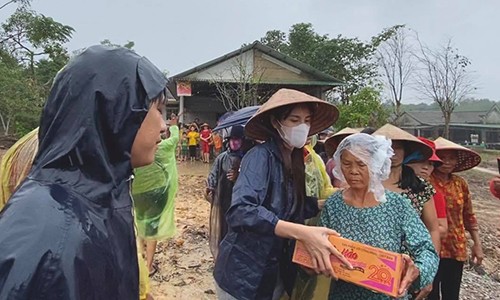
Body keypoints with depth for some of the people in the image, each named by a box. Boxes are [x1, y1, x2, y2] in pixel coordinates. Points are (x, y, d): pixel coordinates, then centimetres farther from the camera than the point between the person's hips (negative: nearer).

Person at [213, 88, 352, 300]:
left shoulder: (294, 160, 4)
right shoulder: (261, 156, -20)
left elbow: (292, 209, 7)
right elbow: (240, 212, -34)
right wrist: (303, 233, -40)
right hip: (244, 274, -7)